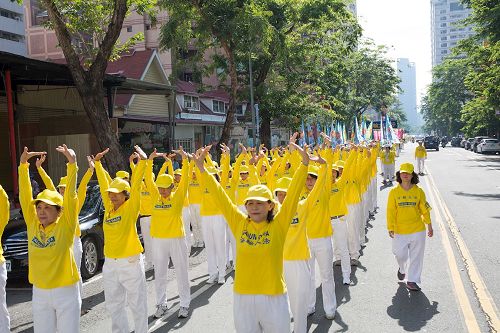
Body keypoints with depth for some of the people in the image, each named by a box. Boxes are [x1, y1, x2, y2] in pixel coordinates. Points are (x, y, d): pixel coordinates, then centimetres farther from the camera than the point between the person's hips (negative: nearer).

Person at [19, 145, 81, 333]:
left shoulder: (65, 225, -9)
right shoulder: (32, 224, 0)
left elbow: (70, 195, -19)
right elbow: (25, 194, -5)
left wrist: (72, 164, -28)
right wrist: (23, 164, -12)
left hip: (65, 291, -4)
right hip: (39, 293, 4)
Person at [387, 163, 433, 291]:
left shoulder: (419, 191, -1)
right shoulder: (394, 192, -4)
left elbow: (425, 210, 6)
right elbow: (391, 212, -3)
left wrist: (429, 226, 9)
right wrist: (391, 228, -6)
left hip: (417, 230, 1)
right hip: (400, 230, -1)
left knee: (416, 256, 6)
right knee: (400, 254, 4)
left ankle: (412, 280, 21)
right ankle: (402, 268, 38)